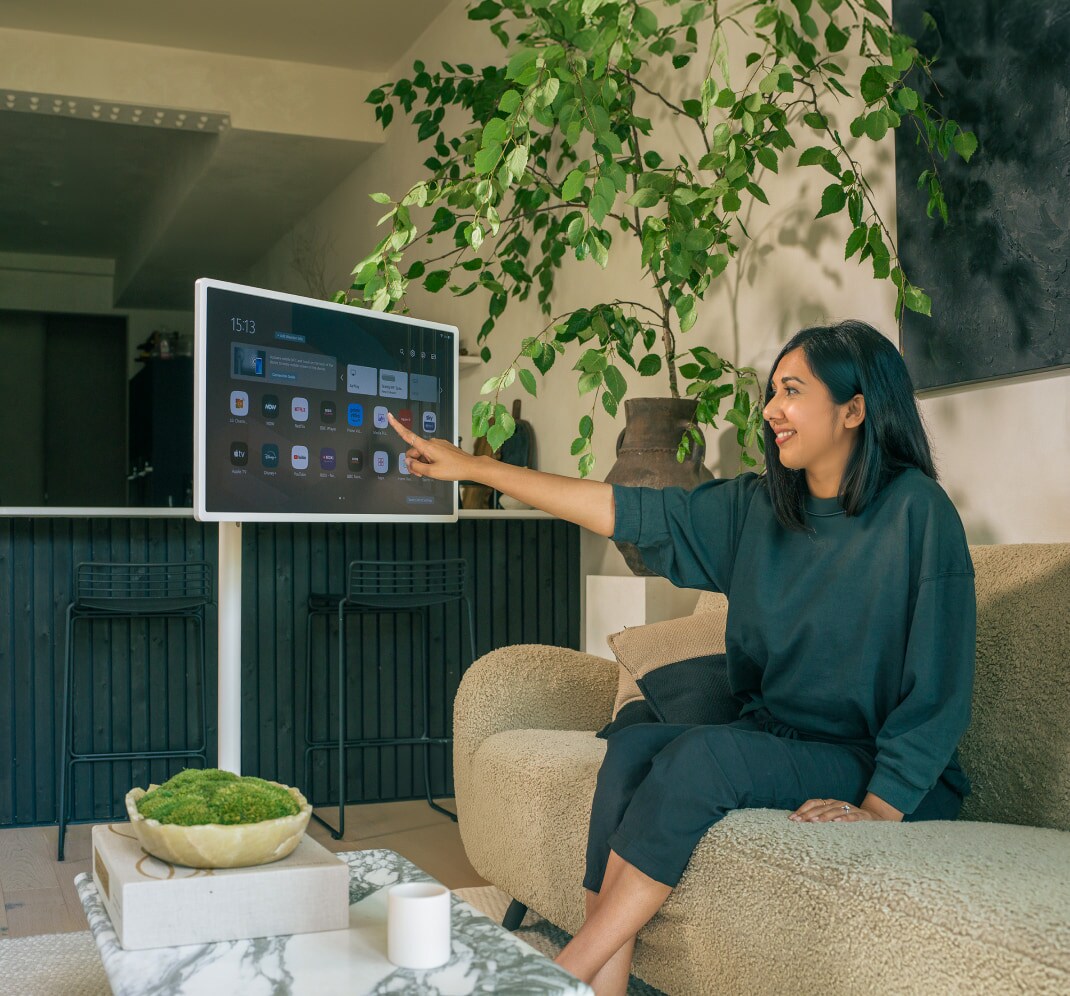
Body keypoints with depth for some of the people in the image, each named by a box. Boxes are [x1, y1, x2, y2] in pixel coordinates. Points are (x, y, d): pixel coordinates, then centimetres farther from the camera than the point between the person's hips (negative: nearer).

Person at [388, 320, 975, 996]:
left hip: (880, 772, -6)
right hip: (773, 735, 6)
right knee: (634, 744, -21)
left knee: (705, 755, -29)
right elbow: (625, 511, 5)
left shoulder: (916, 510, -11)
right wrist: (473, 468, 3)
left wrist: (881, 808, -22)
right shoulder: (757, 508, 7)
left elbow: (940, 691, -13)